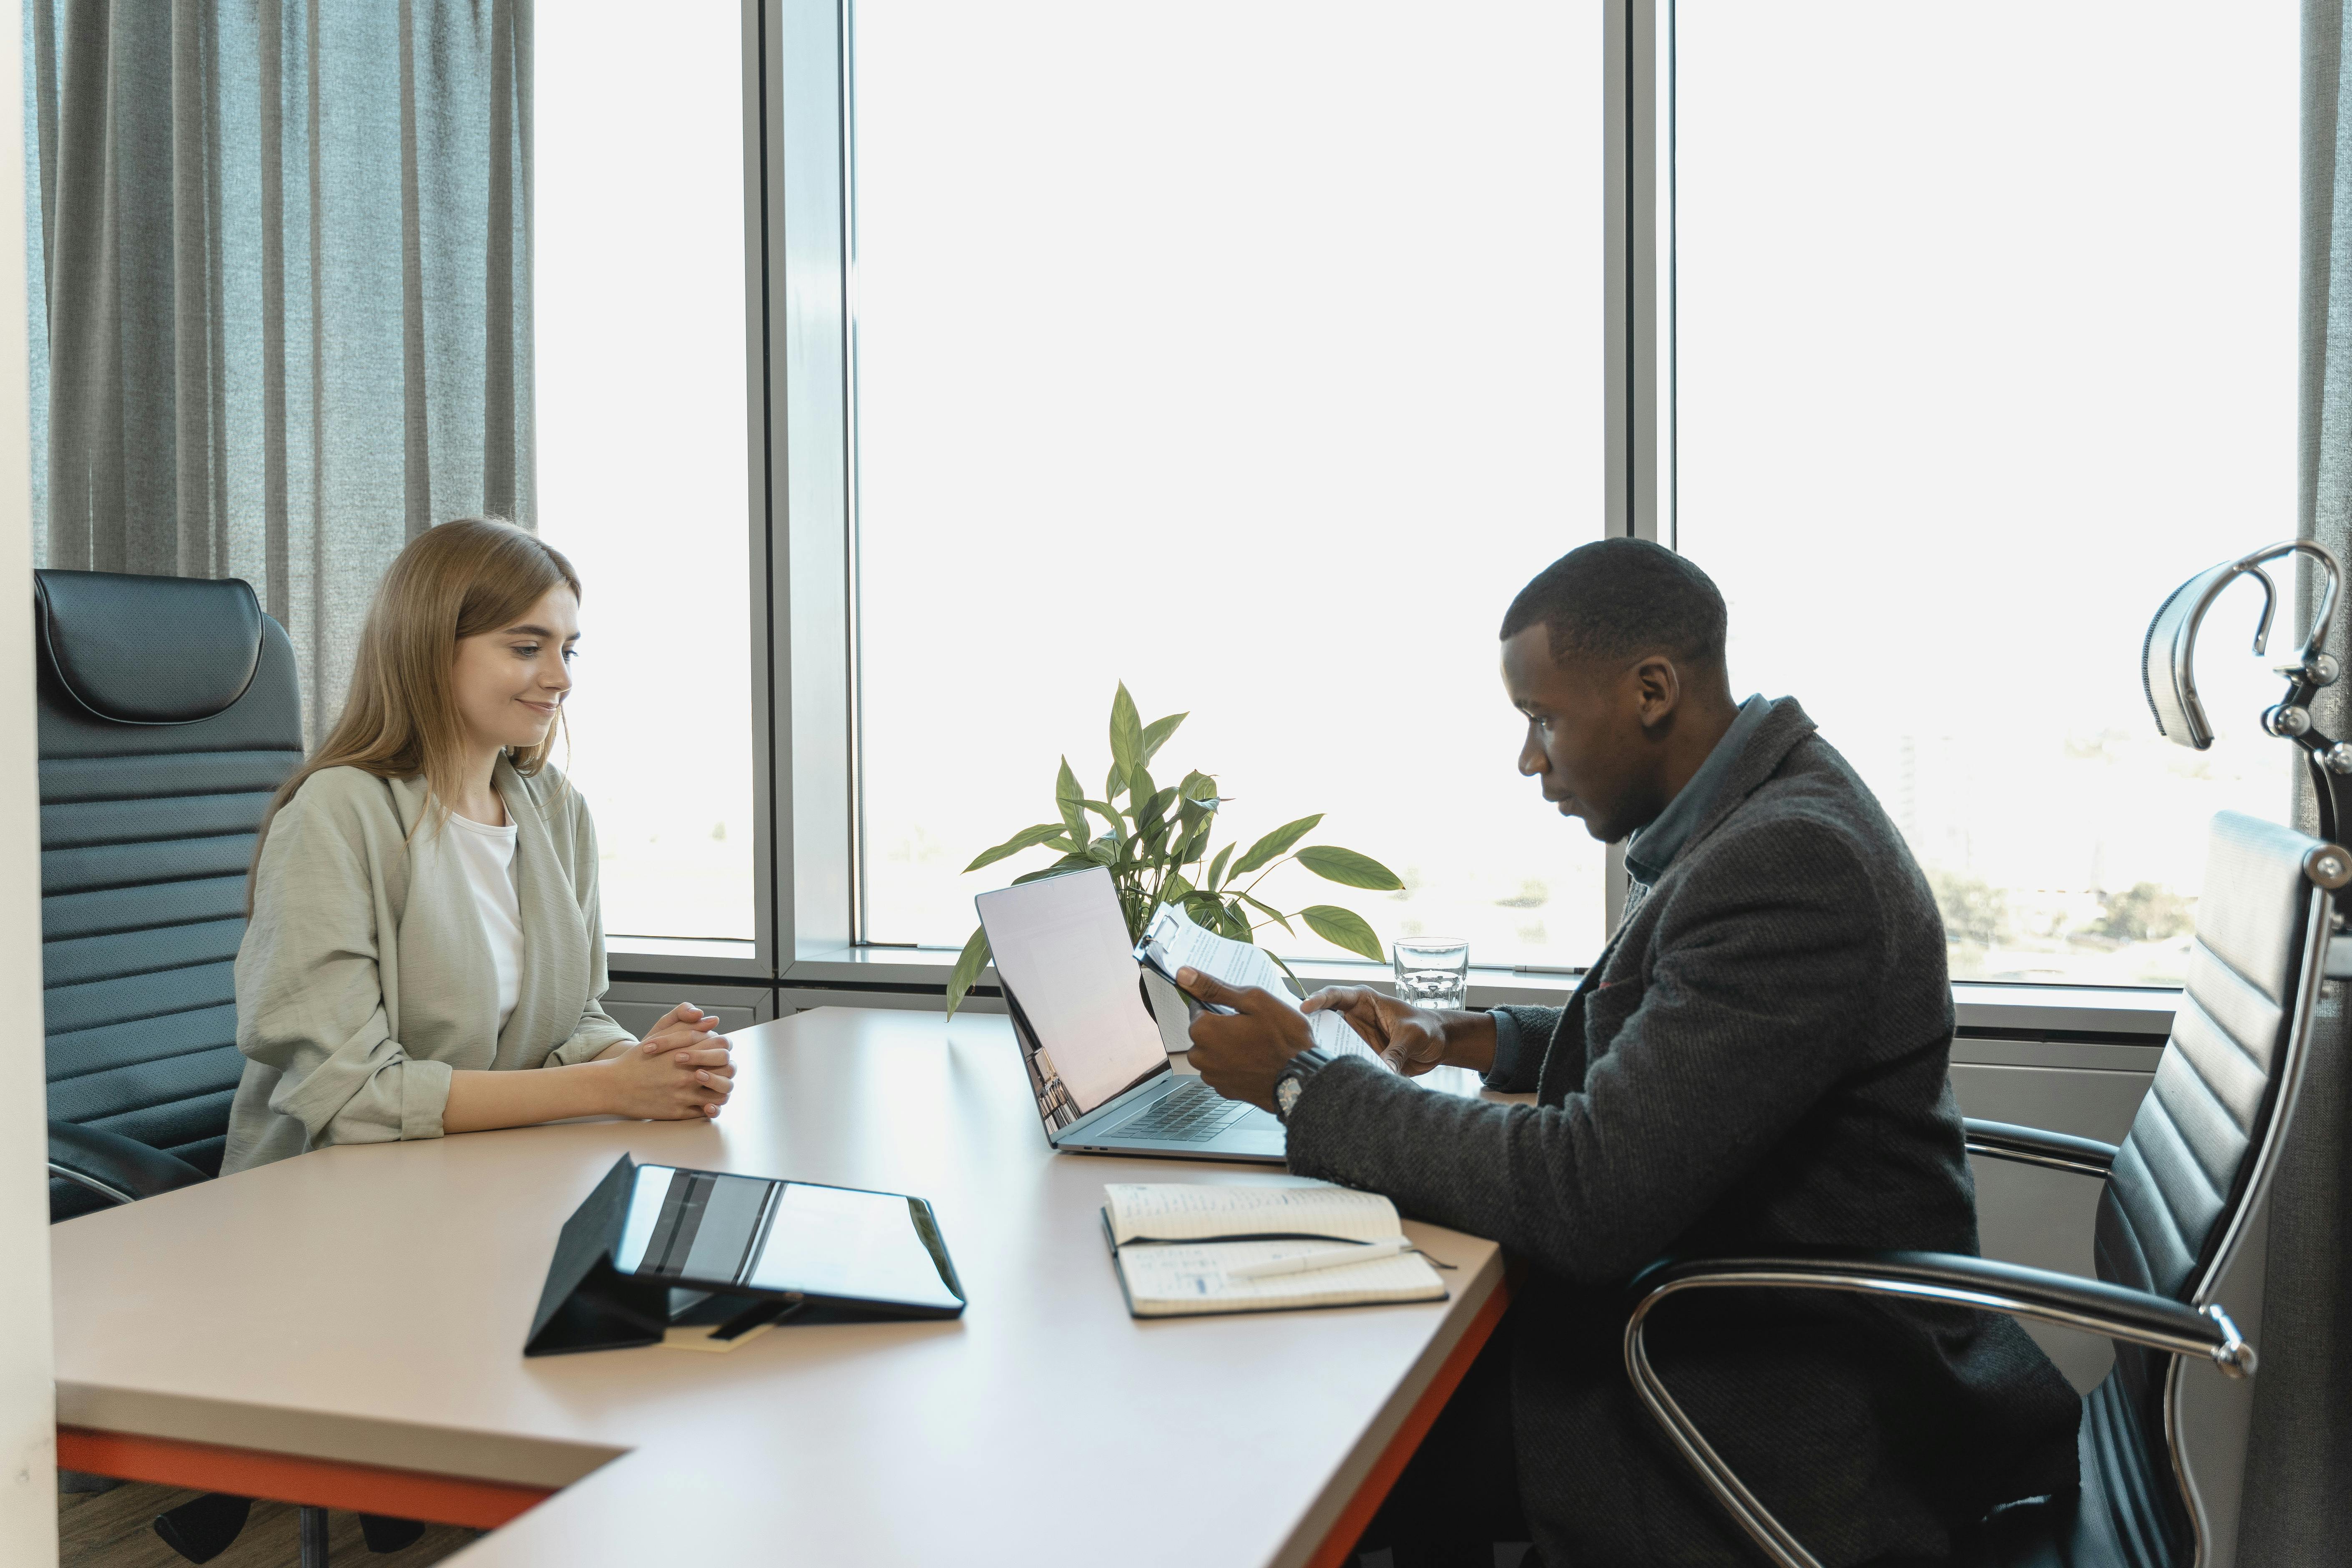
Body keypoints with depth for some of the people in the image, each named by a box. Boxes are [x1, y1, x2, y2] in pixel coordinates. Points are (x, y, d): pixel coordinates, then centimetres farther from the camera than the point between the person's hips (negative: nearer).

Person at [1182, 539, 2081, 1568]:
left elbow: (1584, 1192, -29)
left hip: (1793, 1425, -9)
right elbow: (1662, 1044, 21)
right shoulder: (1768, 812, 5)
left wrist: (1301, 1083, -19)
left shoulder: (1789, 863, -27)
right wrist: (1462, 1040, 9)